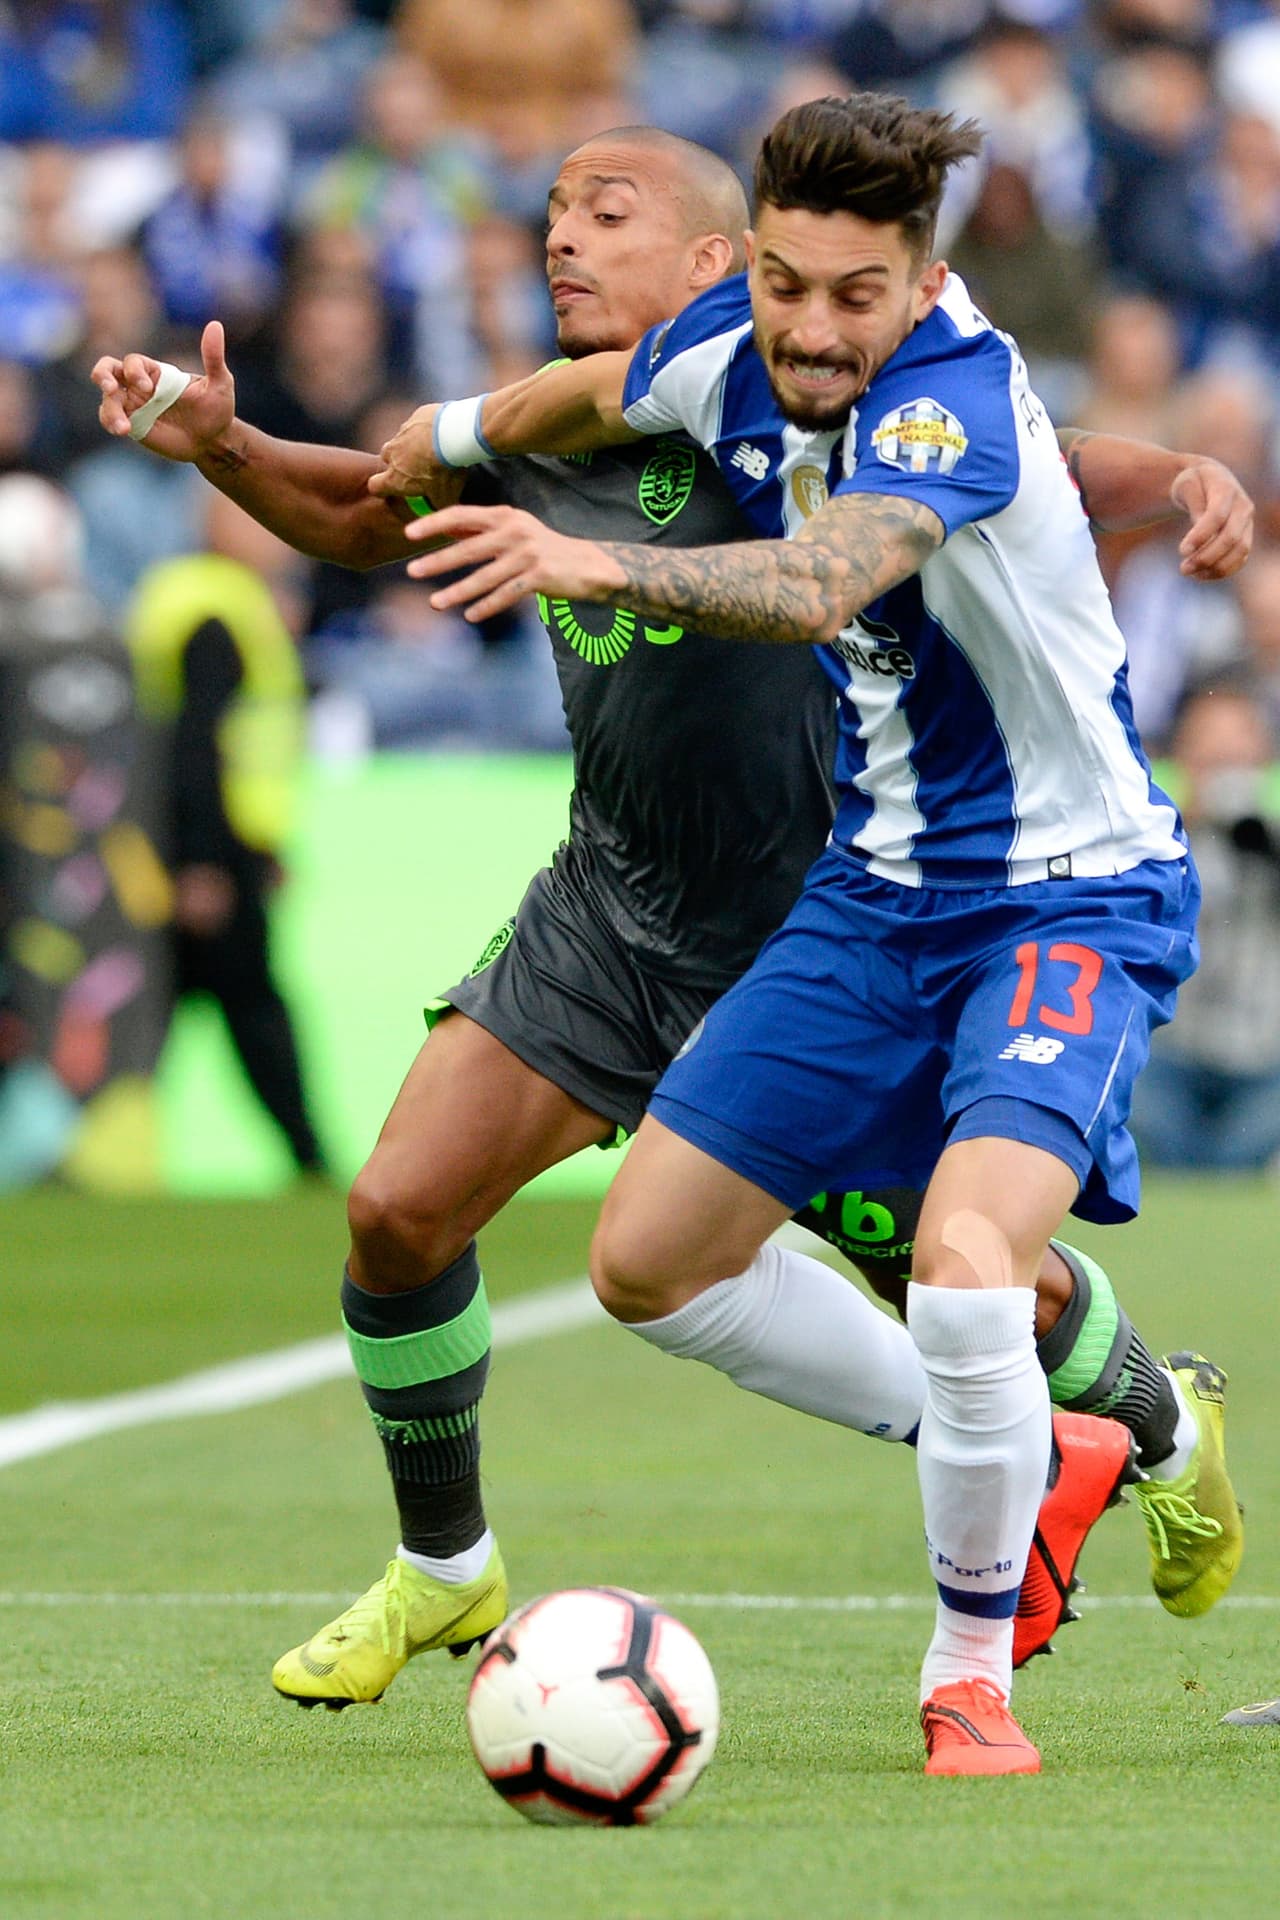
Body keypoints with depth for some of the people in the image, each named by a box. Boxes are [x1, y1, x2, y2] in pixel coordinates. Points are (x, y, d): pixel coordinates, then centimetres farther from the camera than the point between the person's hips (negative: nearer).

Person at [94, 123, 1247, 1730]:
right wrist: (220, 446, 1)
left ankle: (1157, 1428, 41)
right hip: (606, 913, 4)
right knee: (398, 1211, -8)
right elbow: (365, 516, 18)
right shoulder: (540, 436, 1)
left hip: (804, 922, -4)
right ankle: (441, 1573, 16)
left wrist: (1189, 476, -27)